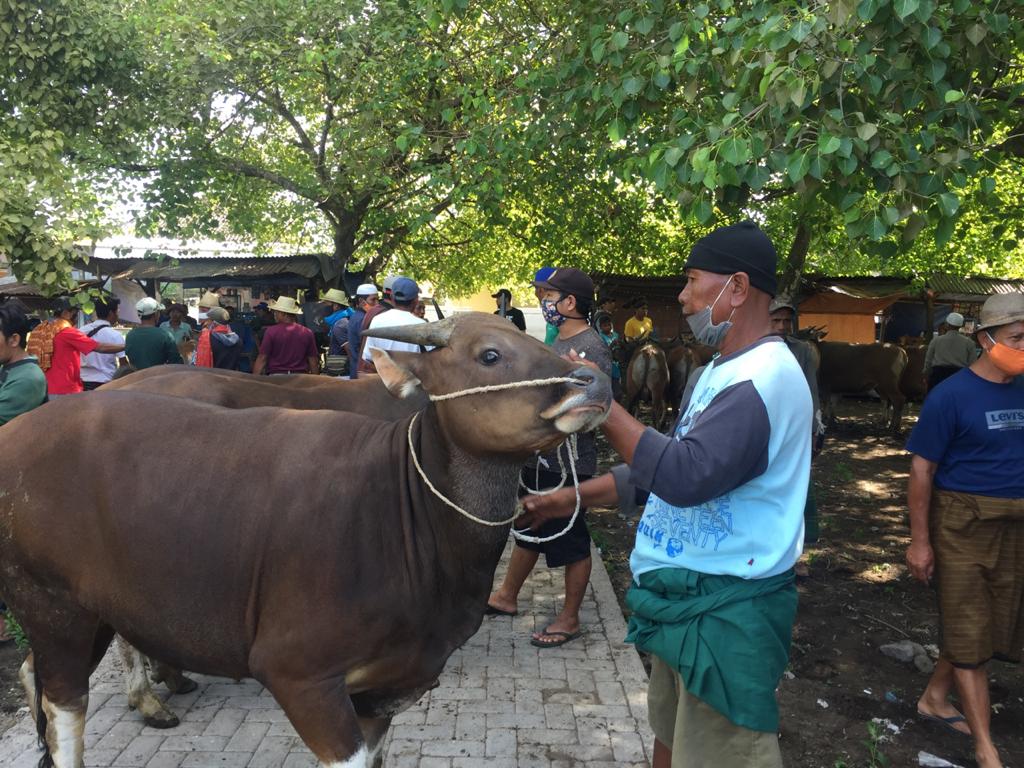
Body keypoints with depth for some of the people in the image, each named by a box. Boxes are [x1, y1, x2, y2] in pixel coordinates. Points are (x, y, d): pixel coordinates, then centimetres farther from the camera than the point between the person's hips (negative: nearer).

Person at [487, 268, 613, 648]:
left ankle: (569, 619, 19)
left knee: (571, 543, 5)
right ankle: (507, 596, 37)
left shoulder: (592, 348, -17)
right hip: (538, 457, 9)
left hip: (568, 463, -9)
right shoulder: (556, 343, 11)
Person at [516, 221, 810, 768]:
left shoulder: (764, 378, -21)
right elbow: (656, 468, 15)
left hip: (725, 610, -10)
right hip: (685, 597, 10)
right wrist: (569, 498, 9)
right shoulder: (721, 372, 12)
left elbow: (682, 476, -31)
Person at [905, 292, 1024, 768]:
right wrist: (919, 541, -14)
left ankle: (935, 698, 36)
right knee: (969, 632, 2)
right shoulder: (951, 395, -13)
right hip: (964, 525, -6)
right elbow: (922, 468, -12)